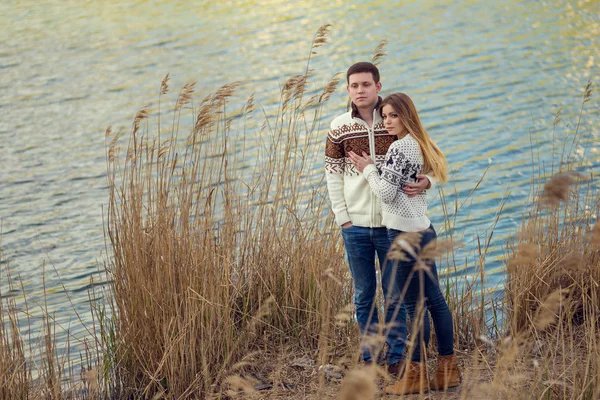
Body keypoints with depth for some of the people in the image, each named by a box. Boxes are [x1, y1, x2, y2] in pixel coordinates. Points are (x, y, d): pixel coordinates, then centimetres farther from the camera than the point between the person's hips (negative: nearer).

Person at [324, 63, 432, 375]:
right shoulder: (339, 128, 2)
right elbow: (333, 174, 6)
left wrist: (425, 181, -22)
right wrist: (342, 218, 0)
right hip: (355, 226, 2)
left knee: (395, 296, 5)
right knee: (364, 297, 11)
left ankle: (396, 358, 16)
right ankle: (369, 358, 21)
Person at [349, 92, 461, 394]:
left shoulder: (399, 148, -15)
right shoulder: (419, 145, 14)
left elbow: (387, 193, -16)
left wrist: (368, 169, -2)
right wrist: (371, 168, 17)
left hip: (405, 234, -10)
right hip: (423, 230, 10)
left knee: (414, 305, -4)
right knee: (434, 300, 12)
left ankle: (416, 375, 2)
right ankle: (448, 369, 18)